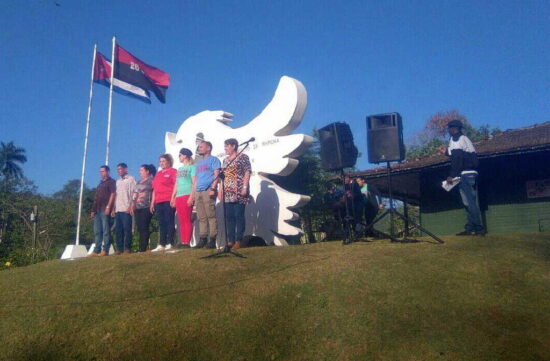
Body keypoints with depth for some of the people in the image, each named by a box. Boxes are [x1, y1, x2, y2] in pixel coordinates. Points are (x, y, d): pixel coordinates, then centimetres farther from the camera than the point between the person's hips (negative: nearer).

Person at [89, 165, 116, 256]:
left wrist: (108, 207, -20)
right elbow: (96, 198, 24)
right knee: (97, 231, 8)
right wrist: (93, 210, 17)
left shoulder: (111, 182, 1)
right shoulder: (100, 183, 25)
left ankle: (105, 250, -8)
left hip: (105, 210, -9)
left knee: (106, 230, -8)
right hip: (98, 210, 9)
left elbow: (112, 194, -11)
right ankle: (96, 250, 11)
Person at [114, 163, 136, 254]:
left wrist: (130, 206, -14)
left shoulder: (130, 179, 3)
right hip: (117, 209, 7)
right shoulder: (117, 181, 23)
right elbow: (115, 195, 22)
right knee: (118, 229, 4)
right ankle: (119, 248, 7)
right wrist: (113, 208, 13)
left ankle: (127, 248, -4)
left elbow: (133, 193, -5)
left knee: (127, 229, -7)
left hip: (126, 209, -7)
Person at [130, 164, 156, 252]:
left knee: (144, 228, -10)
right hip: (137, 208, 7)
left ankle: (143, 248, -8)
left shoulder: (151, 180, 1)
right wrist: (132, 206, 20)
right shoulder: (139, 182, 24)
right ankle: (141, 248, 6)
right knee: (140, 228, 4)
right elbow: (134, 194, 25)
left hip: (146, 207, -7)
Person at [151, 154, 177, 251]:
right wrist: (152, 202, 17)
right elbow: (155, 189, 23)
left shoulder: (173, 171, 2)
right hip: (158, 202, 7)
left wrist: (173, 199, -15)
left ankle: (169, 243, -6)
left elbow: (176, 185, -6)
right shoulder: (158, 174, 23)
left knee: (169, 222, -7)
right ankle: (161, 245, 7)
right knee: (161, 224, 6)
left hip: (168, 201, -7)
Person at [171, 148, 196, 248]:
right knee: (181, 221, 6)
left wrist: (192, 196, -16)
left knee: (187, 220, -8)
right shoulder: (179, 169, 22)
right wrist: (173, 197, 17)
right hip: (178, 197, 7)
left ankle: (187, 242, -8)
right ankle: (182, 242, 8)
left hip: (187, 195, -7)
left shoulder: (192, 167, 0)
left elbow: (194, 183, -7)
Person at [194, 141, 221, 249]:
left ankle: (212, 240, -9)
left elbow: (216, 174, -7)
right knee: (202, 217, 6)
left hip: (208, 191, -7)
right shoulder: (198, 163, 26)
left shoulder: (213, 159, 4)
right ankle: (202, 239, 9)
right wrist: (194, 193, 17)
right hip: (198, 191, 8)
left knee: (211, 216, -9)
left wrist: (213, 188, -18)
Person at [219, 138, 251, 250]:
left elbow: (247, 172, -6)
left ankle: (238, 241, -2)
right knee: (228, 217, 5)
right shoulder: (225, 160, 21)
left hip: (239, 192, -7)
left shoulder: (243, 157, 1)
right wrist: (221, 189, 14)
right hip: (227, 193, 7)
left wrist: (245, 187, -15)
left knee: (239, 216, -6)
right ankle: (230, 241, 10)